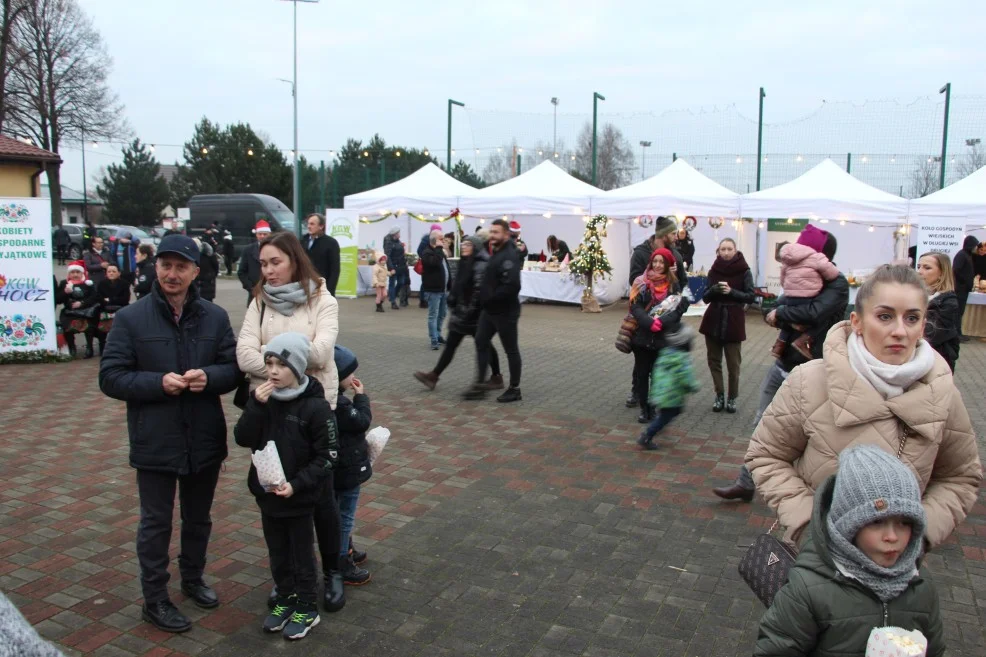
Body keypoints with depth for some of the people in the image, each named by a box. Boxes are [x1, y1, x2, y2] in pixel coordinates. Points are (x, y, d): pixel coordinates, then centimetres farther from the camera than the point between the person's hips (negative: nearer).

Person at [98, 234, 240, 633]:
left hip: (205, 439, 3)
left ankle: (193, 578, 41)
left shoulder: (215, 317, 1)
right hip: (155, 442, -3)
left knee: (198, 518, 20)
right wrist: (158, 382, -22)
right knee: (156, 522, 9)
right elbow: (110, 378, -8)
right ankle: (155, 600, 24)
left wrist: (209, 376, -20)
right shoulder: (130, 319, -7)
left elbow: (235, 368, 2)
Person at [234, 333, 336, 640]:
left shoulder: (315, 406, -18)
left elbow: (327, 456, -15)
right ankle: (285, 599, 38)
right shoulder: (262, 398, -2)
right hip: (267, 494, 5)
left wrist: (296, 484, -22)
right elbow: (243, 439, -10)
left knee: (301, 555, 11)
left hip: (300, 498, -5)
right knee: (277, 553, 19)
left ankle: (307, 608, 27)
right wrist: (256, 405, -22)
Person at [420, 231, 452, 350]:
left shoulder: (440, 252, 18)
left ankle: (438, 335, 28)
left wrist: (450, 287, 16)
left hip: (444, 290, 9)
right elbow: (435, 263, -31)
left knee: (442, 315, 16)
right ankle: (434, 341, -6)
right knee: (433, 316, -6)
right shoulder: (427, 253, -10)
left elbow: (447, 269, 20)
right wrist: (438, 249, -20)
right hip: (433, 290, -9)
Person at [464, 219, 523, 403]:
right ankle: (480, 384, 16)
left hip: (505, 311, -10)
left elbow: (511, 286, -31)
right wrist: (485, 299, 8)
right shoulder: (497, 252, 11)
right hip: (489, 309, 10)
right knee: (481, 342, 10)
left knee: (511, 349, 2)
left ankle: (514, 389, 14)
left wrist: (490, 298, -23)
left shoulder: (509, 256, -20)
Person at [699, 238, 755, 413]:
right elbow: (705, 297, 4)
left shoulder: (744, 271, -4)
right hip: (713, 320, 3)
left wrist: (731, 291, -20)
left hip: (734, 321, -3)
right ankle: (719, 395, 17)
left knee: (733, 363, 0)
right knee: (714, 360, 7)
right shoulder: (713, 270, 4)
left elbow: (750, 297, -7)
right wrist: (714, 289, -16)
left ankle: (732, 398, 12)